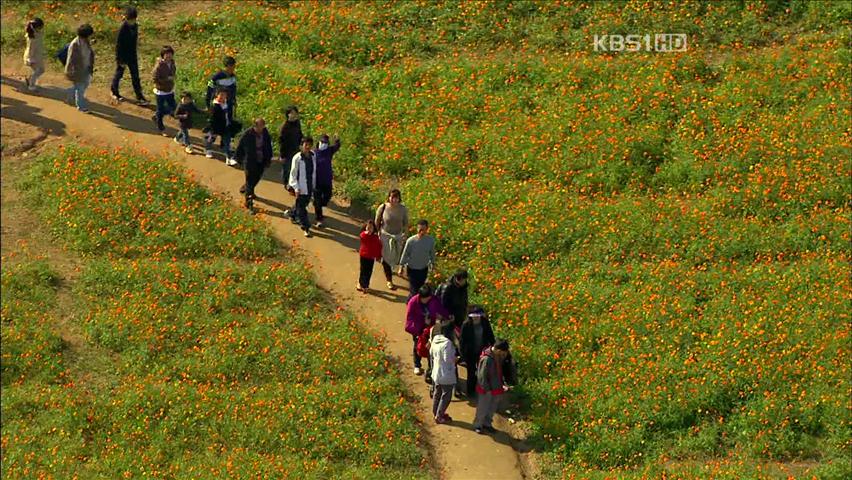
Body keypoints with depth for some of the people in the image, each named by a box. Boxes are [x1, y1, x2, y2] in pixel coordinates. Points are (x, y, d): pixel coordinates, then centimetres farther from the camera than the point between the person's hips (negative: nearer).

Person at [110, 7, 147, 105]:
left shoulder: (135, 26, -3)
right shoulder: (123, 29, -24)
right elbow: (118, 45, -20)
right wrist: (121, 60, -19)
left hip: (132, 55, 6)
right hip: (123, 56, -6)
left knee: (135, 76, 5)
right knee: (119, 74, 14)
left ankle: (139, 97, 8)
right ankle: (114, 92, 36)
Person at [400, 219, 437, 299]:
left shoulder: (431, 240, -16)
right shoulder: (411, 241, -24)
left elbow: (432, 253, 2)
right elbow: (405, 254, -10)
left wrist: (432, 263, 14)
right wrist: (401, 266, -2)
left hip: (424, 269, 3)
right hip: (412, 269, -3)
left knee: (420, 288, 19)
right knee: (413, 290, -3)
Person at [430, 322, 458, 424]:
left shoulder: (435, 340, 1)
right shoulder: (447, 343, -25)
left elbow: (431, 354, 12)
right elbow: (448, 359, -24)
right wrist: (456, 359, -7)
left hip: (436, 373, 9)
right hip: (446, 374, -9)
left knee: (437, 393, 22)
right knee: (446, 395, 5)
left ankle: (436, 413, 34)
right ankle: (439, 416, 8)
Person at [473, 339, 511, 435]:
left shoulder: (497, 357, -1)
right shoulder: (486, 359, -28)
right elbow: (482, 376, -23)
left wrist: (502, 384, 7)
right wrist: (487, 389, -18)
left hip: (496, 388, 8)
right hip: (486, 390, -8)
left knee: (492, 409, 20)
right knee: (483, 409, 8)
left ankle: (487, 424, 38)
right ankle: (477, 426, 25)